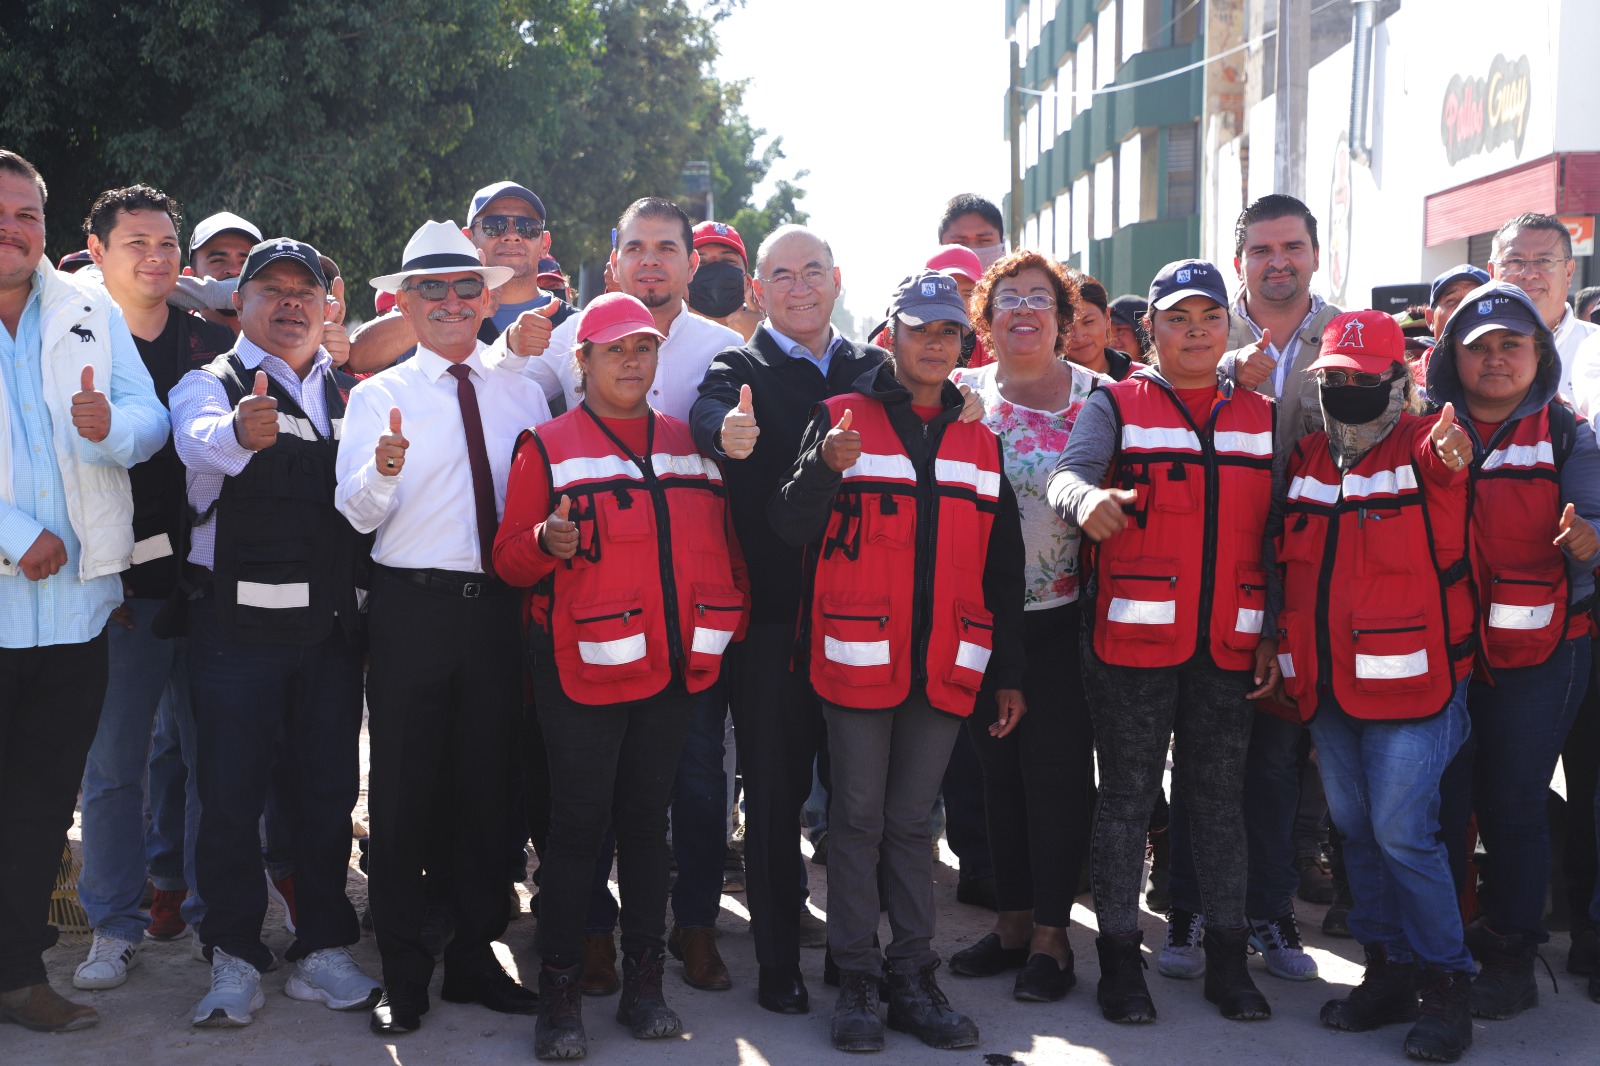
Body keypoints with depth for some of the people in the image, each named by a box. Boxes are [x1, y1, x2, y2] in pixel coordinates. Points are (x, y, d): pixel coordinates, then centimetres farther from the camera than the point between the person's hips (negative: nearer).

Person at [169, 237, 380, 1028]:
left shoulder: (348, 391, 16)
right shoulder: (212, 384, 1)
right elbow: (197, 439, -25)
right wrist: (238, 433, -46)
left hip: (332, 620, 4)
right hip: (238, 618, -4)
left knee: (330, 786, 8)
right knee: (233, 791, 0)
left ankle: (321, 951, 19)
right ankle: (235, 958, 11)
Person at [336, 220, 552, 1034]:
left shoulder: (522, 396, 10)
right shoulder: (378, 396, 2)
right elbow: (359, 515, -9)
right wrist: (383, 472, -29)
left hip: (498, 607, 3)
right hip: (411, 608, -2)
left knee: (486, 787, 10)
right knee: (404, 791, 2)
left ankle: (475, 958, 24)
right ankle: (403, 974, 14)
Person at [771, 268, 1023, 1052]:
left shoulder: (981, 438, 12)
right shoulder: (842, 418, 0)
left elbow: (1003, 567, 14)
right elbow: (789, 530, -6)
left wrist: (1010, 674, 12)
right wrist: (825, 468, -26)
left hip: (945, 666, 3)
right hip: (858, 658, -3)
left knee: (911, 823, 11)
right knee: (858, 819, 4)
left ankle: (914, 980, 18)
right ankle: (855, 981, 13)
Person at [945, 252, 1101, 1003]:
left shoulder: (1099, 396, 1)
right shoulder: (962, 394, 5)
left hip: (1066, 615, -2)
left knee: (1057, 768, -2)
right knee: (999, 767, 10)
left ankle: (1051, 935, 10)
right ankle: (1012, 922, 23)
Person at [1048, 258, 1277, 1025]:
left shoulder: (1260, 417, 12)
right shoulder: (1116, 405, 2)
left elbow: (1272, 534, 12)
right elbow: (1068, 473, -16)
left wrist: (1273, 633, 4)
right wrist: (1088, 499, -40)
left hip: (1229, 644, 3)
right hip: (1133, 637, -3)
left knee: (1219, 797, 9)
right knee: (1127, 797, 3)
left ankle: (1226, 960, 18)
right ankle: (1119, 957, 12)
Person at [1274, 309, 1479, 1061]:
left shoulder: (1426, 449, -5)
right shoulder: (1304, 460, 11)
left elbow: (1443, 463, -29)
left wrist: (1448, 457, -52)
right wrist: (1282, 655, 15)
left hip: (1410, 680, -6)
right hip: (1327, 685, 6)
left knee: (1402, 833, -8)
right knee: (1355, 829, 12)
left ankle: (1445, 984, 7)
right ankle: (1389, 970, 25)